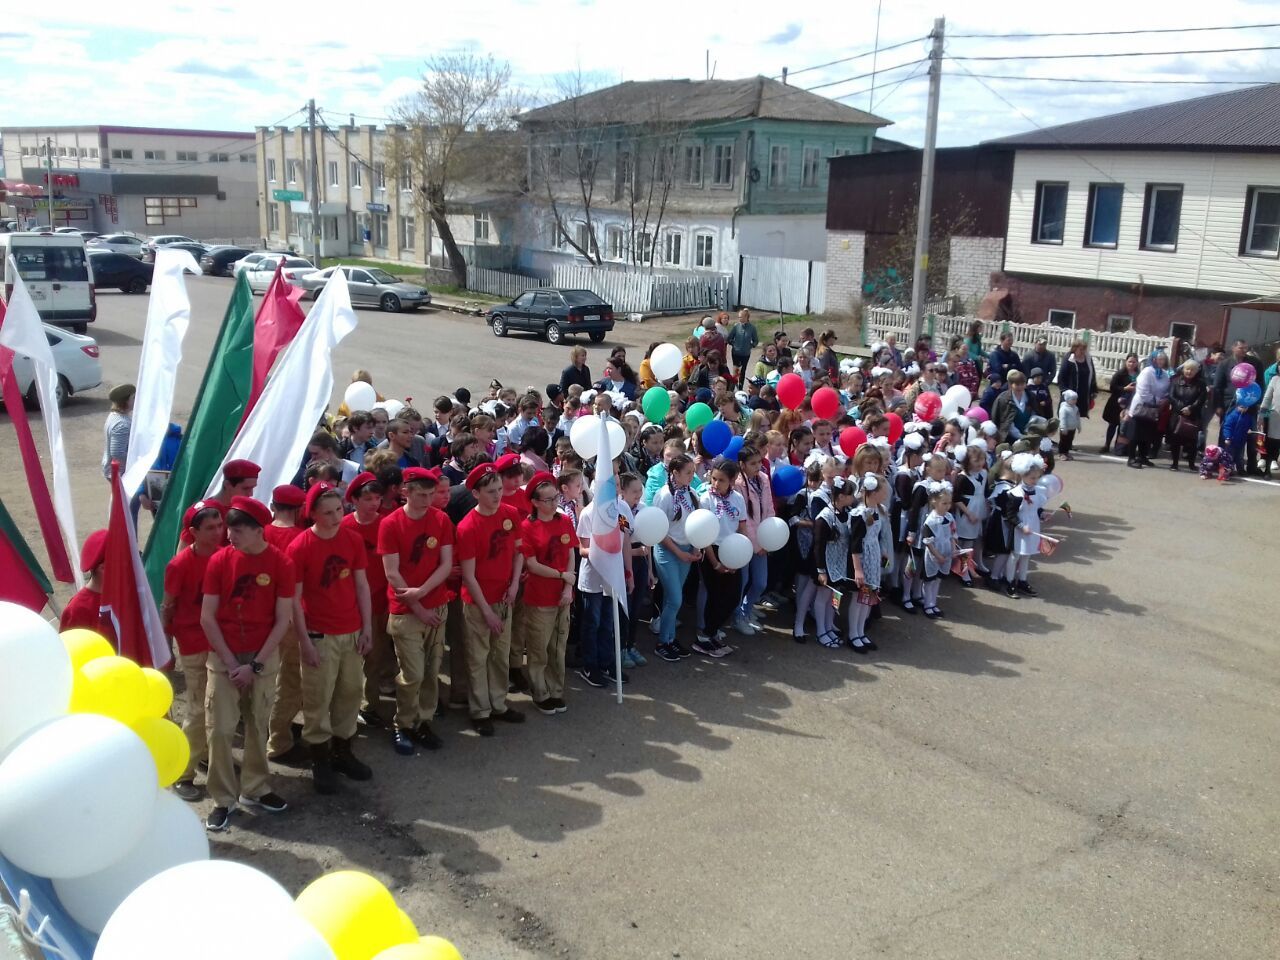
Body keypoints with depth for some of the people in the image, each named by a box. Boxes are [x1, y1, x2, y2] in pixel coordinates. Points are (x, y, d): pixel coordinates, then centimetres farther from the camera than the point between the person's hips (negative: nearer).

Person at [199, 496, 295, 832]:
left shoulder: (281, 564, -9)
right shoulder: (219, 560, -6)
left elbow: (283, 619, -7)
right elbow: (207, 617, -5)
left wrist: (256, 665, -11)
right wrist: (231, 662, -9)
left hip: (264, 657, 0)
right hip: (224, 657, 0)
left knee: (258, 726, 10)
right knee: (220, 728, -1)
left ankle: (254, 789, 25)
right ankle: (223, 798, 10)